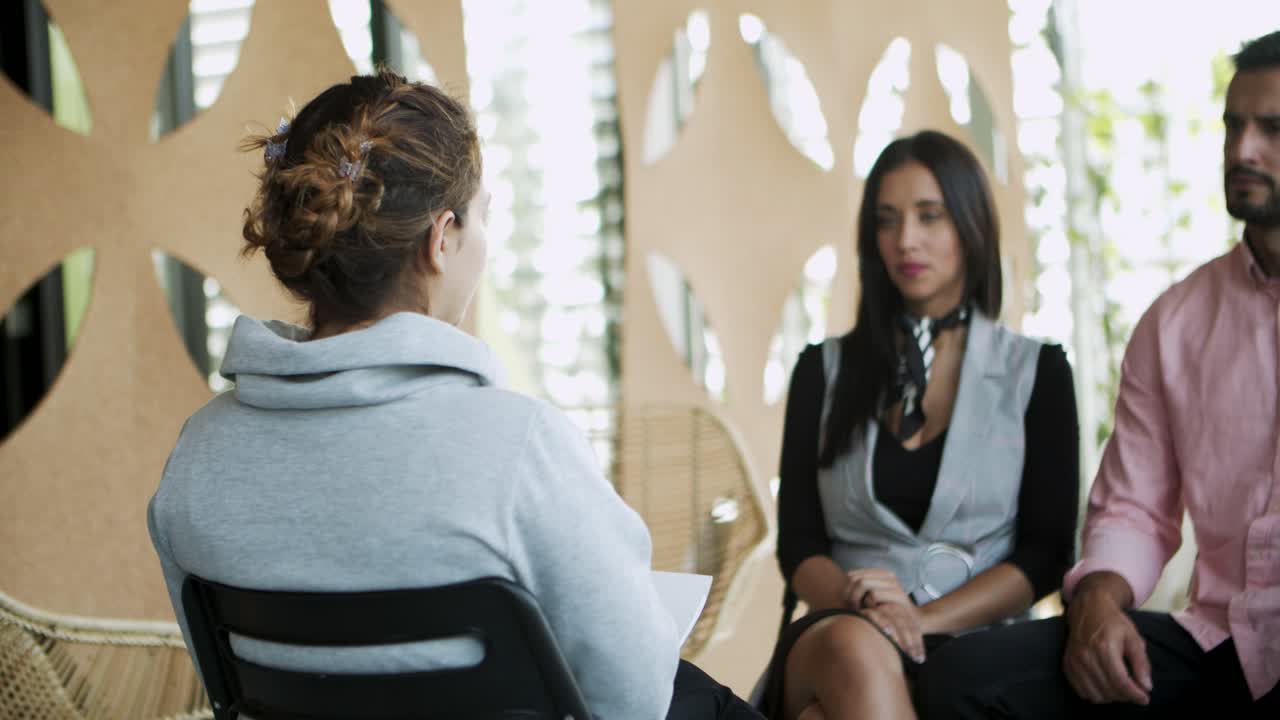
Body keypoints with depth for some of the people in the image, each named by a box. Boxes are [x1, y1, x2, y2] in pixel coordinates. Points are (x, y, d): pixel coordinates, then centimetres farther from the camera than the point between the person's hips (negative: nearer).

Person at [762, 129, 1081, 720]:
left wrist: (925, 618, -14)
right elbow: (798, 543, 8)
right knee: (855, 648, -38)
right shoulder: (824, 370, 16)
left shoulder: (1035, 371, 11)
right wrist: (856, 603, -15)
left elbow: (1046, 553, 3)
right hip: (833, 644, 2)